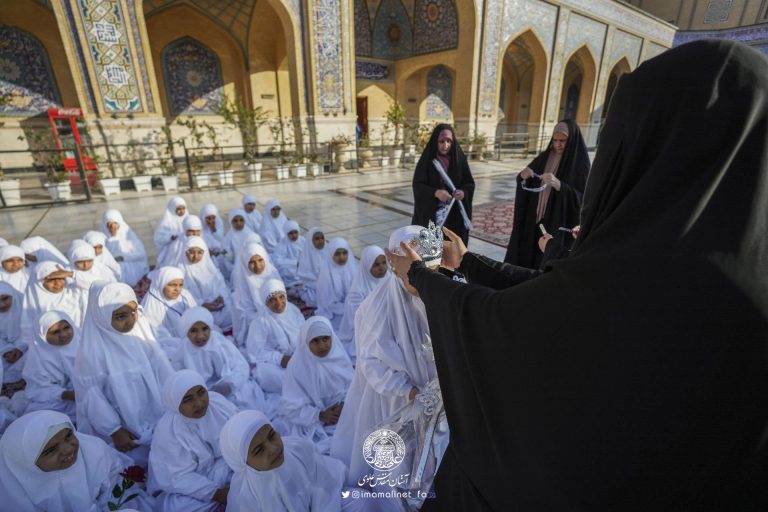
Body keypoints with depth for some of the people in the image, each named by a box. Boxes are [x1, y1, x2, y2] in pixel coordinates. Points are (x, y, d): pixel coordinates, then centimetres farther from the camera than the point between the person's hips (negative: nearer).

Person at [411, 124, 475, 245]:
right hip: (432, 214, -2)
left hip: (455, 214, 2)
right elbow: (417, 185, -7)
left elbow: (470, 183, 6)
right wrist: (435, 192, -24)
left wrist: (464, 192, -17)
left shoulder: (460, 159, 2)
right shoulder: (427, 160, -4)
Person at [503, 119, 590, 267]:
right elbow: (524, 182, 8)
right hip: (534, 217, 5)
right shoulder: (545, 157, 6)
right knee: (525, 251, 12)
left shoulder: (580, 162, -9)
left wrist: (558, 184, -30)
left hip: (558, 223, -5)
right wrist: (523, 175, -16)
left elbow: (582, 198, -15)